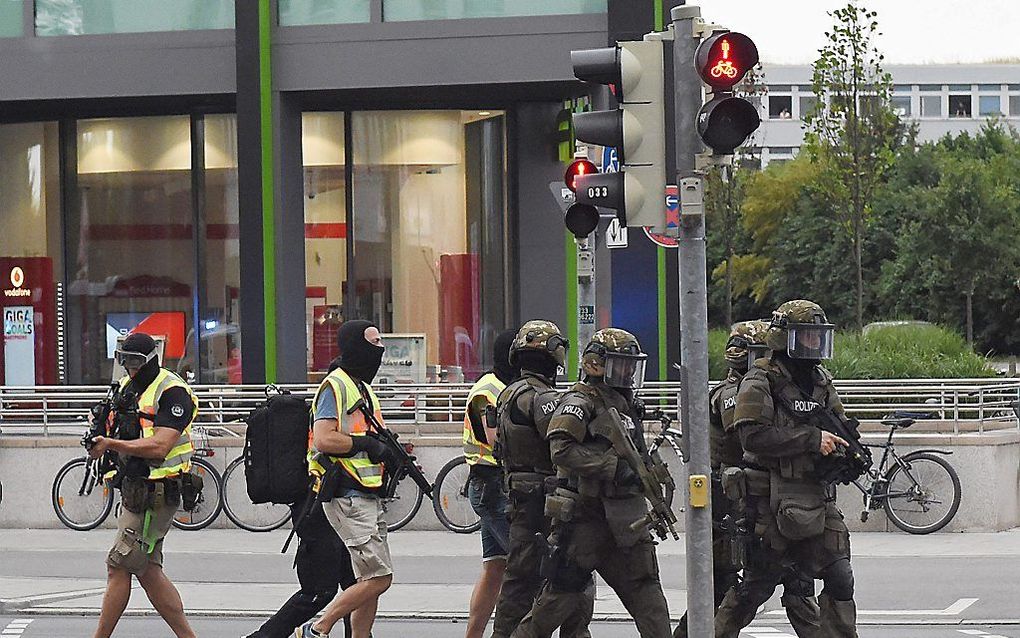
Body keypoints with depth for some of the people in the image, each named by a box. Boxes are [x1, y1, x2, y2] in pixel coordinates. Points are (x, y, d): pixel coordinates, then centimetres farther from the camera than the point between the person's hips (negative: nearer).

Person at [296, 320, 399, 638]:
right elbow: (324, 439, -22)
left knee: (370, 581, 9)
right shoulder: (335, 386, -10)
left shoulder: (363, 389, 21)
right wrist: (367, 444, -16)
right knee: (379, 577, -13)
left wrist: (388, 454, 9)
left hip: (367, 497, 10)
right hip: (347, 497, -10)